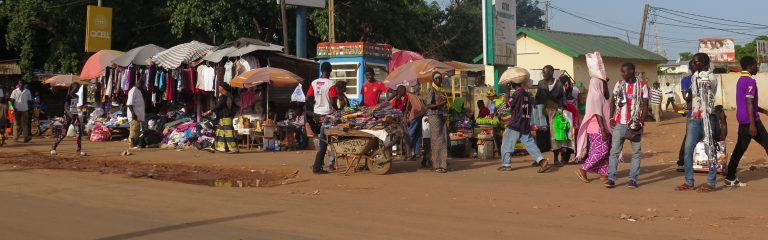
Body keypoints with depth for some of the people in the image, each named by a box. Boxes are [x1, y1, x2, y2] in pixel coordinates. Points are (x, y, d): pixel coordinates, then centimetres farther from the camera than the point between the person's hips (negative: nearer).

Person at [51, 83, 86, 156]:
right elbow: (65, 107, -18)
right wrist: (69, 113, -35)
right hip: (68, 116, -6)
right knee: (63, 133, -4)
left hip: (75, 116, 6)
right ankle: (53, 147, 10)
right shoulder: (68, 97, -10)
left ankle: (79, 150, -2)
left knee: (79, 132, -6)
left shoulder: (77, 97, 11)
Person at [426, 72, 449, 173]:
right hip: (434, 116, -8)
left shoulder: (442, 90, 18)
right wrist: (439, 104, -23)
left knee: (444, 139, 6)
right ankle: (437, 165, -7)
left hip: (442, 116, 8)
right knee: (436, 140, -8)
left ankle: (442, 164, 11)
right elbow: (428, 105, -15)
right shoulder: (432, 90, -7)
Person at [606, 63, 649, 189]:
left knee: (636, 152, 4)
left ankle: (633, 179, 10)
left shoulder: (642, 86, 0)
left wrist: (641, 122, -11)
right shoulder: (619, 84, 8)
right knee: (614, 151, -2)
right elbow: (612, 101, 12)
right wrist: (611, 117, -1)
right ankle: (611, 178, -2)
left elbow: (645, 106, -1)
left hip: (635, 125, -2)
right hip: (619, 124, 2)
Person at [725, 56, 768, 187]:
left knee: (739, 149, 7)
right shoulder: (750, 81, -14)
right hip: (751, 120, -9)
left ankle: (730, 178, 4)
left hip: (742, 120, 9)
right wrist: (752, 124, -23)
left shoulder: (741, 80, 16)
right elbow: (749, 103, -20)